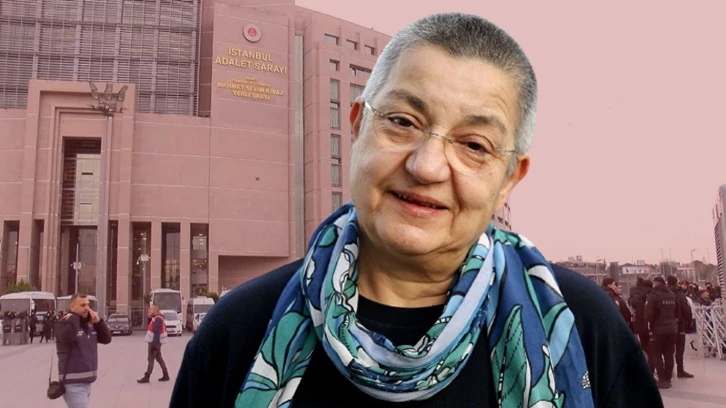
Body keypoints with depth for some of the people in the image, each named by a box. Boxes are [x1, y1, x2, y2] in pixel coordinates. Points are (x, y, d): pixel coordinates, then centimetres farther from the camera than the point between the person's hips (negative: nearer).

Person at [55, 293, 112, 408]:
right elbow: (68, 336, -32)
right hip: (73, 383, -8)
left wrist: (98, 322, -3)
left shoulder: (89, 325, 13)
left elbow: (106, 339, 11)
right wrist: (74, 316, -17)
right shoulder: (64, 323, -10)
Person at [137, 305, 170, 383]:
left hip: (155, 342, -10)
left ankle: (146, 377, 0)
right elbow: (150, 328, 18)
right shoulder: (155, 318, 14)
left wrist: (154, 343, -27)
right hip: (154, 342, 10)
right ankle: (166, 376, 16)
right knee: (159, 358, 12)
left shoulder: (157, 319, -17)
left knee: (151, 359, -5)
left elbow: (157, 332, -24)